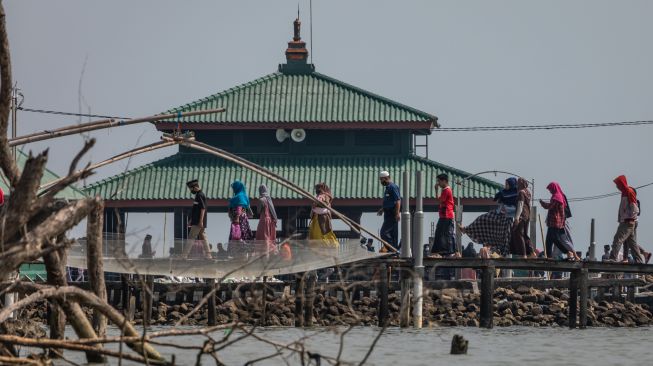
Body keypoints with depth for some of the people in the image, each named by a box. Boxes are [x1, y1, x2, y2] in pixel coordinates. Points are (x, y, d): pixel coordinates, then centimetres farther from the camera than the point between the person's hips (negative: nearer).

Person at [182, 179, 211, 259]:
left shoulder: (200, 195, -14)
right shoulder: (199, 195, 17)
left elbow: (203, 209, -20)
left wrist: (201, 221, -24)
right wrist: (191, 220, 26)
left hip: (198, 223, -10)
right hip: (198, 222, 10)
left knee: (191, 238, -9)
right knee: (203, 238, 9)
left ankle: (184, 255, -10)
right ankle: (208, 255, 9)